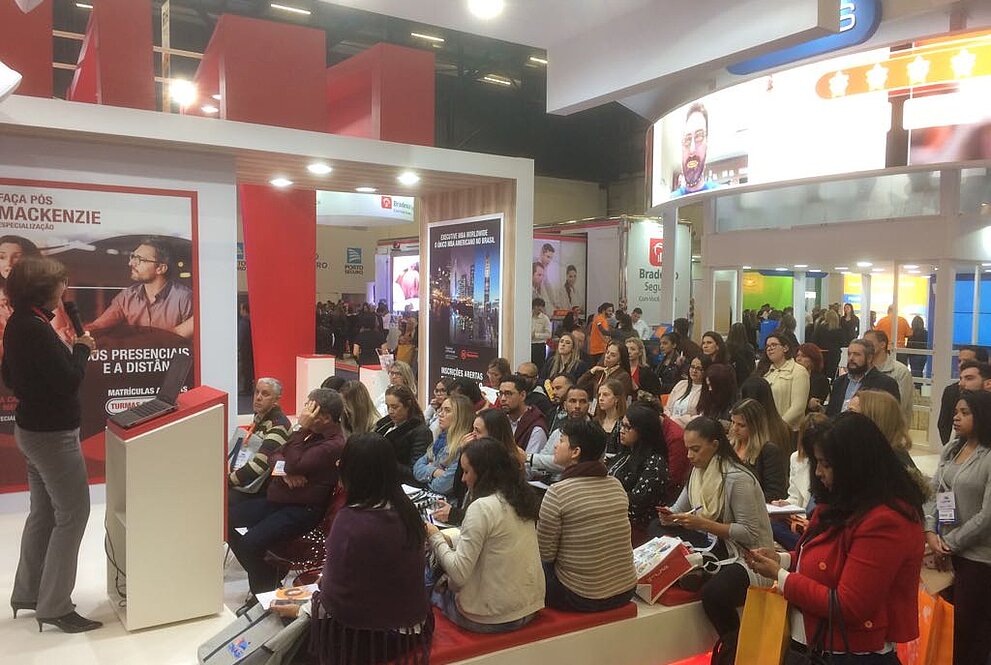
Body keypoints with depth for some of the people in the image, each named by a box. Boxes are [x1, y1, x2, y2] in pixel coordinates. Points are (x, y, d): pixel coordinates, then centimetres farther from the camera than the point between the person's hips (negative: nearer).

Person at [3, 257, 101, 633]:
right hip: (53, 433, -10)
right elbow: (70, 381, -24)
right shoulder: (35, 329, -23)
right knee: (72, 514, -2)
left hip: (33, 429, 10)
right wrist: (82, 348, -10)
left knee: (43, 513, 19)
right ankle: (54, 607, 5)